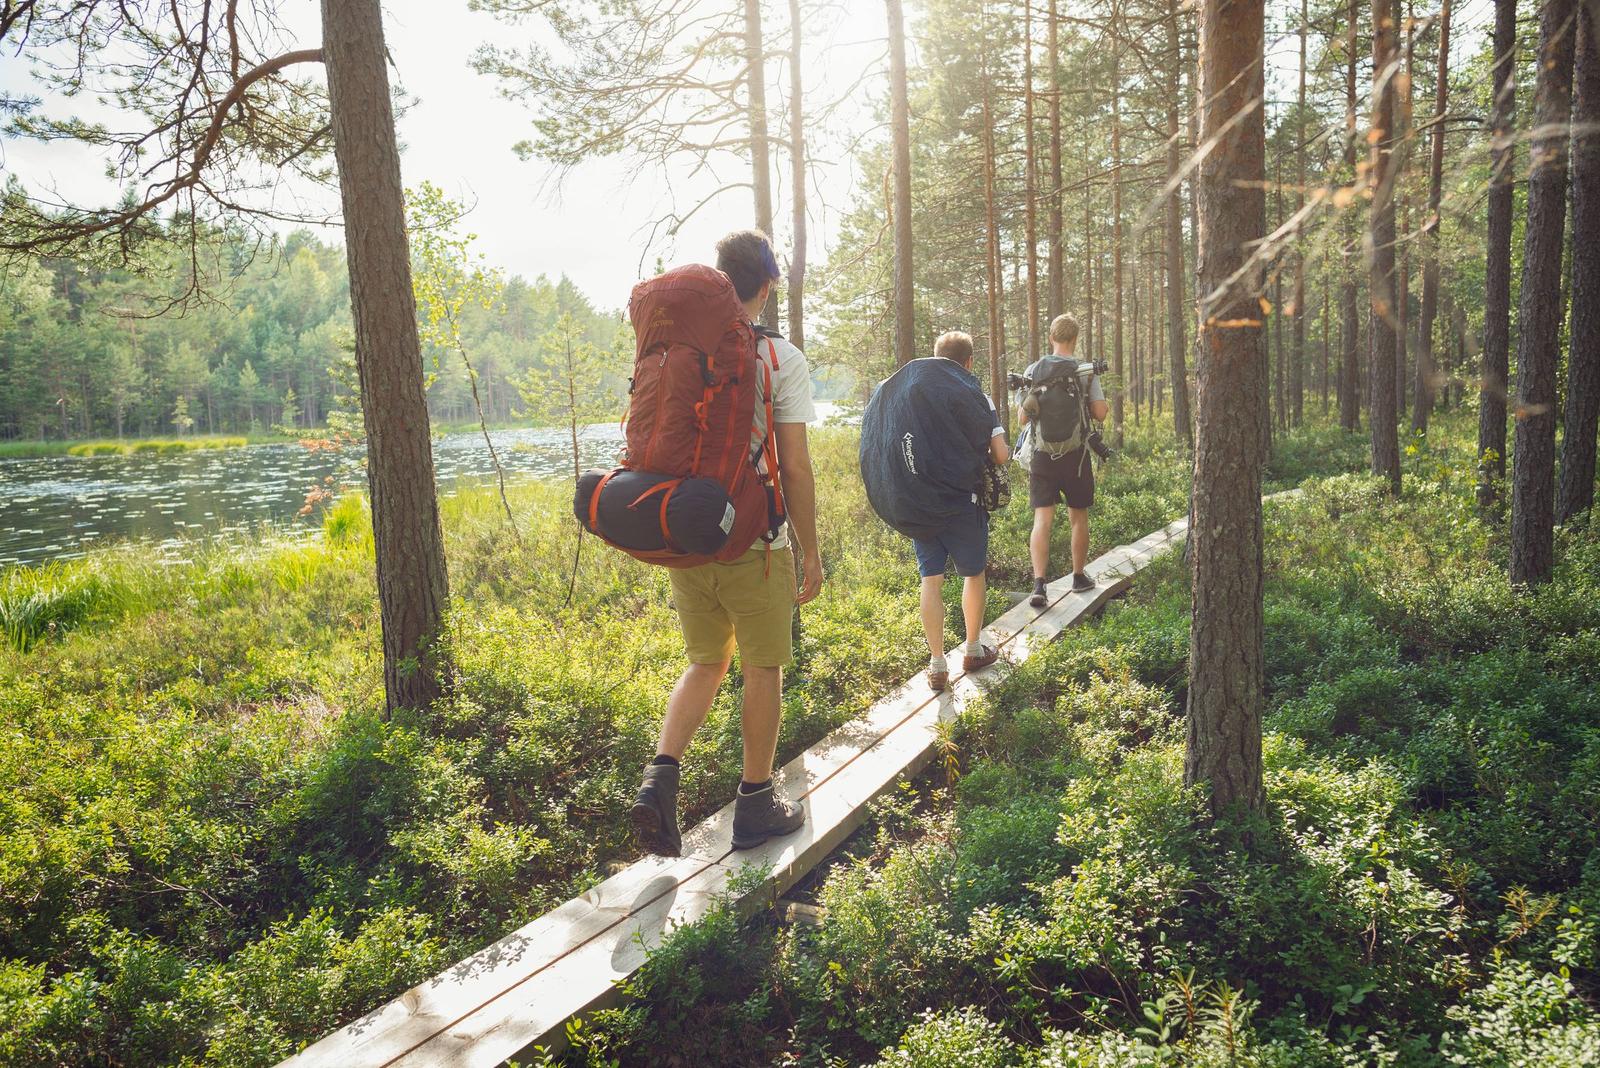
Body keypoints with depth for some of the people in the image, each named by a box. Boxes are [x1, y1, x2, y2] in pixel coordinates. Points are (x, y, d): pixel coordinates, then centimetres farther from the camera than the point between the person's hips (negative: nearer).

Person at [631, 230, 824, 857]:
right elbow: (796, 468, -11)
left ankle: (659, 778, 2)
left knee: (705, 663, 20)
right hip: (755, 545, -4)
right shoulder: (780, 358, -9)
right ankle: (755, 806, 21)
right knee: (763, 670, 12)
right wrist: (811, 550, -2)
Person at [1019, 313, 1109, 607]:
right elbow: (1100, 413, -7)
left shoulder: (1033, 370, 0)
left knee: (1042, 519, -3)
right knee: (1078, 517, 16)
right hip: (1075, 453, -1)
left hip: (1041, 453, 1)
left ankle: (1039, 585, -17)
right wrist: (1107, 405, 15)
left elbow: (1023, 417, 3)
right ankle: (1079, 576, 29)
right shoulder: (1086, 371, -4)